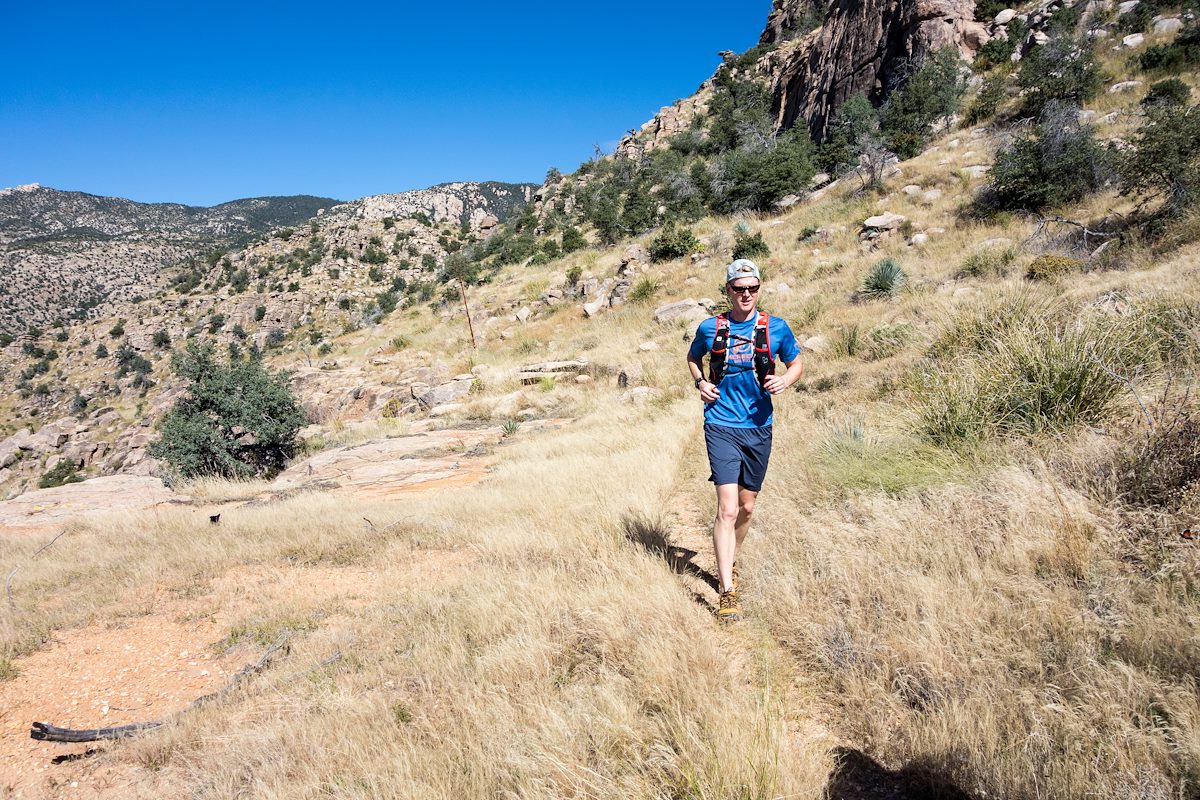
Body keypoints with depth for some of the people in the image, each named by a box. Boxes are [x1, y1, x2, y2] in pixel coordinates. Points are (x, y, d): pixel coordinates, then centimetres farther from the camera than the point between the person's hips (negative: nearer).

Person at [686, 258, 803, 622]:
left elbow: (797, 364, 14)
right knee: (727, 508, -13)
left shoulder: (776, 328, 1)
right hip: (721, 427, -2)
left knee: (747, 507, 14)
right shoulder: (710, 328, 0)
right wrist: (701, 382, -1)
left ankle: (729, 564, 40)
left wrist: (784, 380, -9)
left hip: (758, 428, 3)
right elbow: (692, 357, 20)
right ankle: (727, 592, -9)